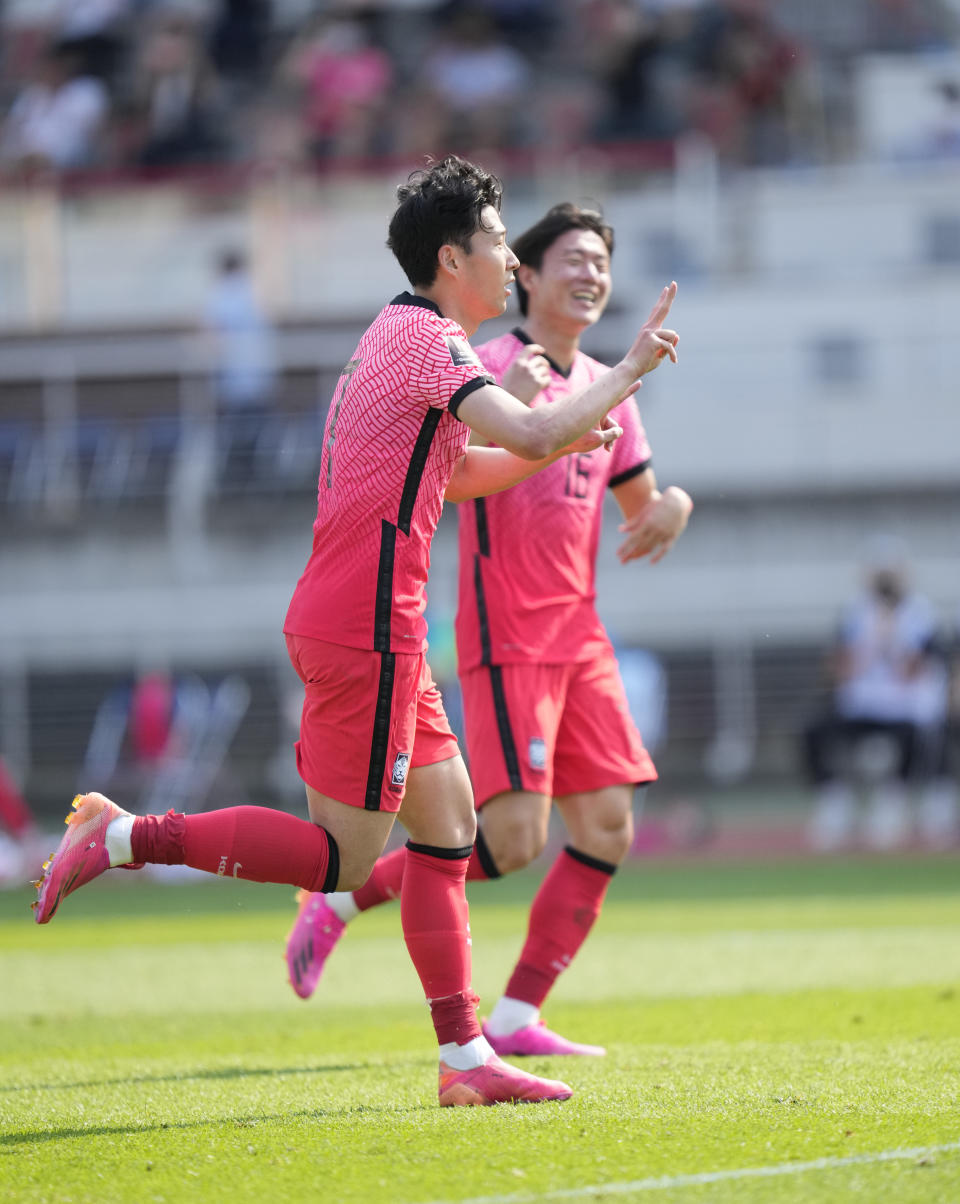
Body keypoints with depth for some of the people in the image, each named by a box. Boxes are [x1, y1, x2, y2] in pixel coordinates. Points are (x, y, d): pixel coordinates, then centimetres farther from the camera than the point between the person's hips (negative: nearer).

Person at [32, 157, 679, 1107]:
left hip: (365, 627, 10)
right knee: (341, 859, -7)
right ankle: (123, 838, -4)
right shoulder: (422, 337, -12)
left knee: (448, 819, 8)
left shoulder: (407, 336, 19)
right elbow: (533, 433, -23)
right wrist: (630, 370, -10)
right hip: (365, 630, -10)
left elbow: (461, 472, 33)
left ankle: (464, 1056, 6)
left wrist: (561, 442, 18)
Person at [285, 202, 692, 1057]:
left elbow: (640, 510, 23)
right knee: (514, 839, -16)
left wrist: (673, 504, 0)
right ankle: (338, 902, 3)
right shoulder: (490, 370, -8)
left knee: (608, 829, -1)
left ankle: (516, 1018, 4)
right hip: (507, 636, -8)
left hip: (580, 635, 8)